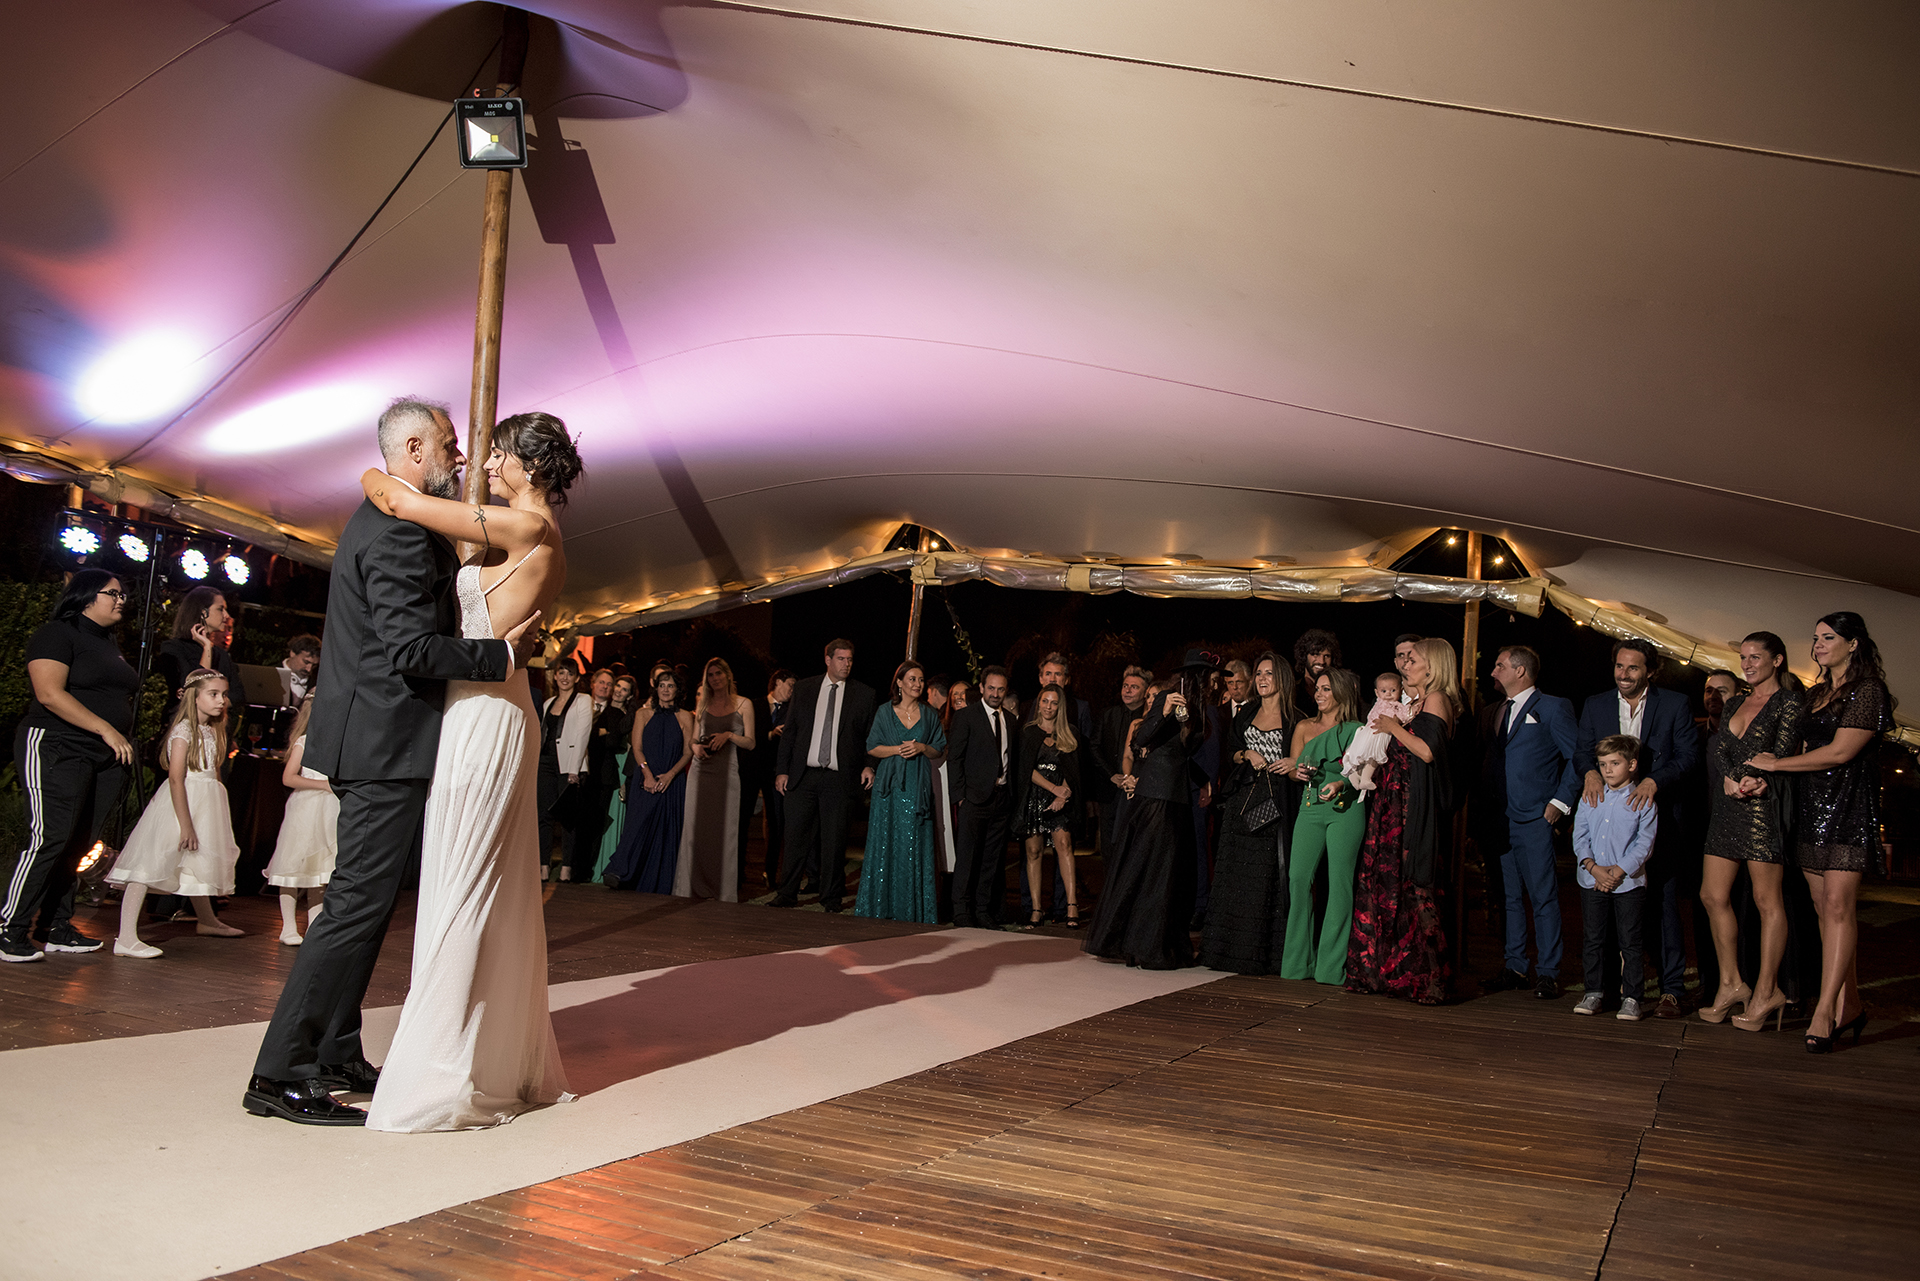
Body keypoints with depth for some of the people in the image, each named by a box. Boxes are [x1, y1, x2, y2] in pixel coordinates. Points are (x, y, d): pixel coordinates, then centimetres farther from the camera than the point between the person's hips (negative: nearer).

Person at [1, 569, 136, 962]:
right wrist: (106, 730, -18)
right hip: (56, 749, -8)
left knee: (78, 843, 5)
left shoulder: (110, 645, 21)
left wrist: (122, 747, 15)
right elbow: (49, 693, -16)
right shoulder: (57, 634, -4)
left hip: (104, 757, 8)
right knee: (49, 838, -14)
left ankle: (55, 928, 10)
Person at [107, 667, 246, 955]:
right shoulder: (183, 730, -13)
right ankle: (126, 939, -24)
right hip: (181, 803, -9)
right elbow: (176, 777, -21)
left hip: (205, 802, 10)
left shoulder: (212, 731, 14)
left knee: (197, 862, 25)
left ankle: (207, 920, 43)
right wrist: (185, 824, -26)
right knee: (150, 863, -16)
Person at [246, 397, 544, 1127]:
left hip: (373, 738, 11)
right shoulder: (399, 531, -16)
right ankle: (280, 1075, -2)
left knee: (366, 901, 15)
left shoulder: (382, 518, 17)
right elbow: (411, 649, -24)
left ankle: (336, 1056, 23)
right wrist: (504, 653, -17)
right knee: (359, 903, -7)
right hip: (389, 743, -11)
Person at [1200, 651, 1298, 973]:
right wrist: (1247, 754, -4)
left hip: (1275, 802, -3)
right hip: (1242, 800, 3)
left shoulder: (1294, 717, 3)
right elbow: (1228, 751, 15)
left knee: (1269, 875, -3)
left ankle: (1265, 953, 4)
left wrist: (1295, 762, -12)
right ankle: (1234, 949, 6)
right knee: (1236, 873, 1)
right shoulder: (1245, 713, 14)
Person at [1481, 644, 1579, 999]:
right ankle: (1515, 967, 17)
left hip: (1536, 819, -6)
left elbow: (1578, 757, -5)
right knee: (1510, 896, 9)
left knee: (1544, 896, -2)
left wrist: (1561, 801, -10)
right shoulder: (1497, 711, 18)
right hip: (1501, 820, 6)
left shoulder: (1553, 708, -1)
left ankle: (1548, 973, 3)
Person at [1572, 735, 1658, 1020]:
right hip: (1592, 880, 3)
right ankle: (1594, 991, 19)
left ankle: (1631, 997, 11)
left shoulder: (1643, 801, -3)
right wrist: (1593, 867, -11)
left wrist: (1618, 871, -14)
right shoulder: (1590, 797, 6)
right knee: (1593, 938, 8)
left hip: (1629, 882, -3)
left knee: (1629, 941, 2)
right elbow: (1580, 835, 3)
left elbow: (1645, 842, -6)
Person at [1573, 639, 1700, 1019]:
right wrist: (1590, 772, -15)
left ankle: (1672, 990, 4)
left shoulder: (1675, 704, 1)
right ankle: (1624, 986, 14)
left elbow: (1689, 755, -4)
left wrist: (1653, 780, -19)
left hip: (1660, 819, -3)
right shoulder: (1595, 706, 10)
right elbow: (1582, 751, 7)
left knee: (1664, 903, -4)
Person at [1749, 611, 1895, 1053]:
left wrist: (1775, 764, -7)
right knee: (1825, 909, 5)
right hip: (1812, 805, 8)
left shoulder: (1868, 691, -6)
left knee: (1837, 905, -12)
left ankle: (1826, 1010, -14)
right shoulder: (1817, 694, 19)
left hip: (1849, 807, -8)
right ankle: (1849, 1007, 11)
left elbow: (1840, 752, -14)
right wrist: (1761, 772, 5)